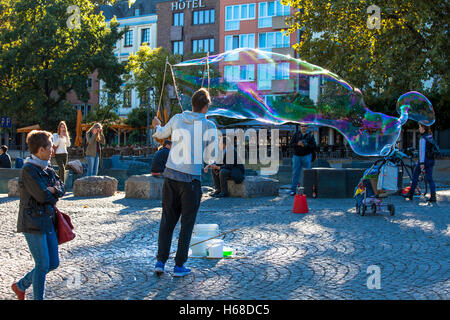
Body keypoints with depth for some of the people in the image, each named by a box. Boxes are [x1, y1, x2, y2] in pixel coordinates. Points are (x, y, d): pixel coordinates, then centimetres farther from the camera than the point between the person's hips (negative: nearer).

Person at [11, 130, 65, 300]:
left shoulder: (48, 169, 11)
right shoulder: (28, 170, -15)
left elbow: (62, 189, 7)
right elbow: (42, 196, -22)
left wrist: (52, 190, -12)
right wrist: (53, 192, -2)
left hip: (48, 221, 8)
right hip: (33, 223, -8)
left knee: (53, 263, 11)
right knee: (43, 265, -3)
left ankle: (20, 286, 29)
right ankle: (38, 298, 12)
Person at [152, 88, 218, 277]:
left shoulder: (177, 119, 5)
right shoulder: (209, 126, -6)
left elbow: (162, 134, 26)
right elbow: (211, 158, -6)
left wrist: (157, 126, 49)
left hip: (170, 174, 4)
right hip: (191, 179, -4)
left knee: (167, 220, 12)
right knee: (187, 223, 7)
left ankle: (161, 261, 8)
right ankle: (179, 266, 10)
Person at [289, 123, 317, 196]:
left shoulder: (310, 135, 3)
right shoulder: (296, 134, 7)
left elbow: (314, 147, -3)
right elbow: (291, 144, 1)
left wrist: (306, 145, -19)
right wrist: (297, 144, -18)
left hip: (306, 156, -1)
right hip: (297, 156, 1)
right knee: (295, 173, 0)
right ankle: (293, 190, 3)